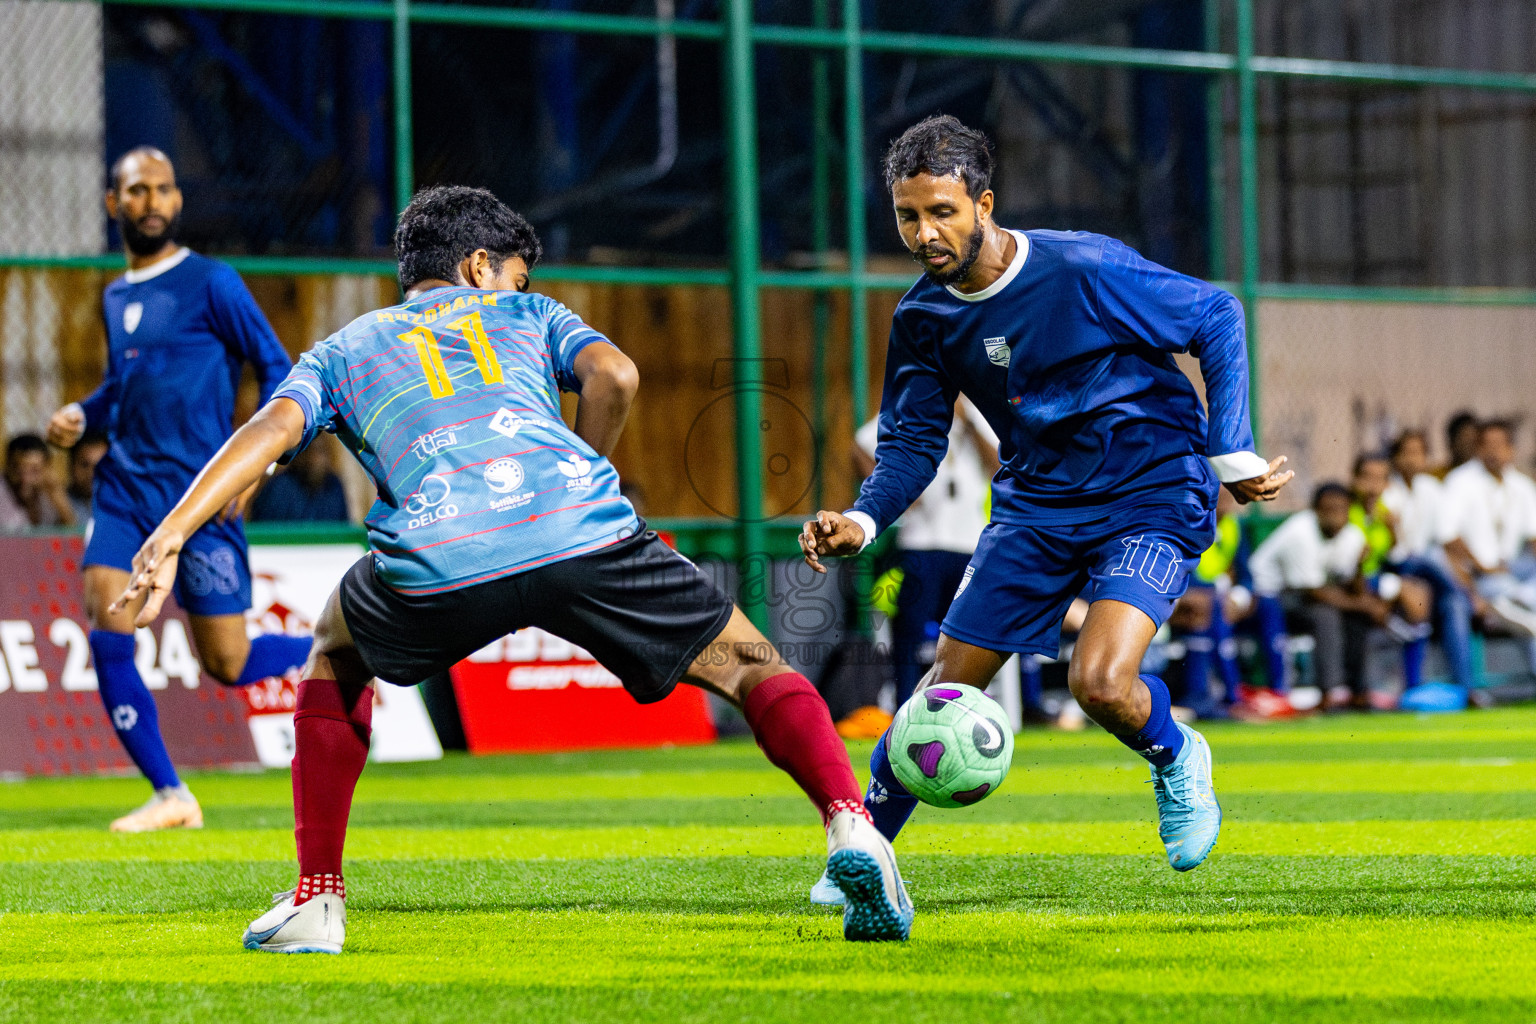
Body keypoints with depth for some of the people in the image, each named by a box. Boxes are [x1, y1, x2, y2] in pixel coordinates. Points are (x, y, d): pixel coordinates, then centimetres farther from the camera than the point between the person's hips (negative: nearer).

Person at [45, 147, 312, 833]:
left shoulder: (212, 284, -4)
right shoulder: (115, 298, 15)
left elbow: (278, 371, -4)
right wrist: (81, 416, 10)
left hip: (198, 491, -5)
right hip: (124, 486, 5)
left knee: (226, 664, -3)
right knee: (107, 635, -13)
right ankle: (169, 797, -4)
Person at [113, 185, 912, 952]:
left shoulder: (342, 349, 32)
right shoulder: (528, 315, 31)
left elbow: (272, 428, 13)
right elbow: (613, 377, 11)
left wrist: (172, 532, 3)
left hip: (439, 566, 1)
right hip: (583, 534, -1)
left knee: (337, 654, 33)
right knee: (748, 662, 16)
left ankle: (316, 900, 26)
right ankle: (848, 823, -10)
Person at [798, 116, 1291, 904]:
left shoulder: (1083, 271, -21)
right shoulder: (923, 318, -4)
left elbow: (1217, 318, -9)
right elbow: (913, 441, 4)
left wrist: (1231, 453, -11)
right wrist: (864, 520, -16)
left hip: (1152, 495, -5)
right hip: (1036, 505, 5)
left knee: (1100, 683, -24)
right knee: (948, 680, 1)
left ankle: (1176, 763, 11)